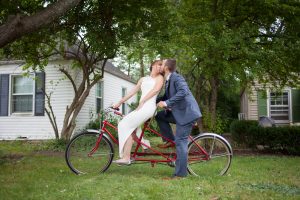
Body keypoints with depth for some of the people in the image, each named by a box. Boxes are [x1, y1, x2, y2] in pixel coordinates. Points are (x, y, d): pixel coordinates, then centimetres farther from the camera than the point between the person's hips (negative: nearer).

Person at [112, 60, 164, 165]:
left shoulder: (160, 77, 8)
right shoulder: (143, 79, 25)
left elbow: (156, 89, -9)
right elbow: (132, 92, 23)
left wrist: (142, 101, -14)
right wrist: (119, 103, 18)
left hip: (148, 106, -7)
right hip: (141, 108, 7)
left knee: (125, 125, -16)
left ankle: (126, 157, -18)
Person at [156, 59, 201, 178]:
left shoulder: (176, 77, -13)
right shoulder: (168, 80, 16)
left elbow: (183, 92, -30)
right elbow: (166, 97, 24)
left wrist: (166, 103, -32)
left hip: (186, 113, -9)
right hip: (178, 113, 9)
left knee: (181, 142, -9)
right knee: (159, 116, 10)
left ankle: (181, 173, -3)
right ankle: (171, 140, 12)